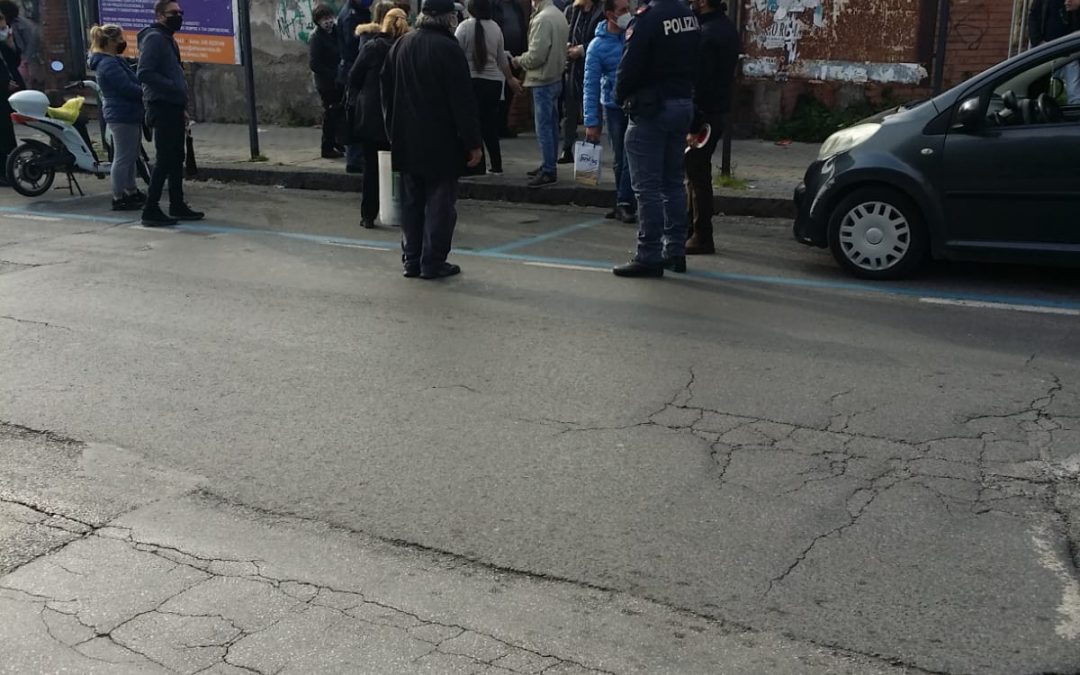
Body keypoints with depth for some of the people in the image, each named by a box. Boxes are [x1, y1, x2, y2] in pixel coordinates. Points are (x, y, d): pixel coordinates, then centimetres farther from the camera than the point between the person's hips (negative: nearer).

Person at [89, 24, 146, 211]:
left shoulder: (113, 61, 16)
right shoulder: (109, 64, -17)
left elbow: (129, 83, 17)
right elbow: (127, 88, -23)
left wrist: (143, 90, 2)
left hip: (128, 115, 11)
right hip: (122, 116, -11)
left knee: (131, 156, 19)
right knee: (123, 158, -5)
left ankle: (131, 192, 29)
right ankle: (118, 198, 0)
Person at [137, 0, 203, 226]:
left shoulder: (169, 40, 20)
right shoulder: (154, 38, -10)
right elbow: (144, 73, -19)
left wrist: (183, 108, 18)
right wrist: (174, 87, -21)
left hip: (173, 108, 9)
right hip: (162, 107, -9)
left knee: (176, 158, 12)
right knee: (165, 159, -9)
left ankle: (177, 205, 19)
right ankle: (151, 210, -6)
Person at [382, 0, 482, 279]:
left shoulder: (400, 46, 8)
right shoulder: (449, 49, -14)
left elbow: (387, 94, 14)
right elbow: (463, 102, -15)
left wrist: (394, 132, 22)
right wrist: (472, 143, -10)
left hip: (406, 141, 7)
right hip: (441, 143, -6)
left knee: (411, 201, 13)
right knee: (439, 202, 1)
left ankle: (411, 260, 16)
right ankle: (433, 263, 2)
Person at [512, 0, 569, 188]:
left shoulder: (542, 19, -19)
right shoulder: (559, 15, 10)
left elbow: (536, 56, -21)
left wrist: (519, 60, -2)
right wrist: (524, 58, 13)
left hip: (543, 81, -10)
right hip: (556, 78, 10)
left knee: (544, 127, -5)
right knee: (552, 125, 15)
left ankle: (549, 171, -2)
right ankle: (549, 166, 24)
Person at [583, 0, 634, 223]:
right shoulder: (597, 46, -9)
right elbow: (591, 86, -8)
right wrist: (591, 122, -12)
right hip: (614, 107, 0)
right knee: (620, 160, 9)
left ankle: (624, 203, 0)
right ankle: (625, 203, 22)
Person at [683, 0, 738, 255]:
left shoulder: (707, 34, -19)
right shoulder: (726, 26, 12)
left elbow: (699, 83, -21)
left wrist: (693, 125, -20)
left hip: (703, 112, -10)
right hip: (717, 111, 10)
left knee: (697, 175, -3)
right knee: (697, 174, 18)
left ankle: (702, 238, 2)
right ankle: (691, 228, 28)